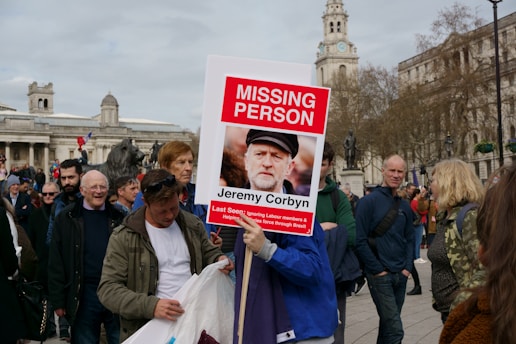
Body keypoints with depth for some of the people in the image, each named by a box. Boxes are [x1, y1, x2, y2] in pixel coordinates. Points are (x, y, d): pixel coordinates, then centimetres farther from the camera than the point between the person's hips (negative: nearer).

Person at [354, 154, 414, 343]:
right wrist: (377, 270, -13)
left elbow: (409, 239, 16)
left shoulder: (405, 206, 11)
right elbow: (360, 240, -12)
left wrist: (407, 267, 3)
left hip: (400, 275, 6)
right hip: (379, 275, -6)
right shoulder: (368, 201, -9)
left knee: (388, 325, 14)